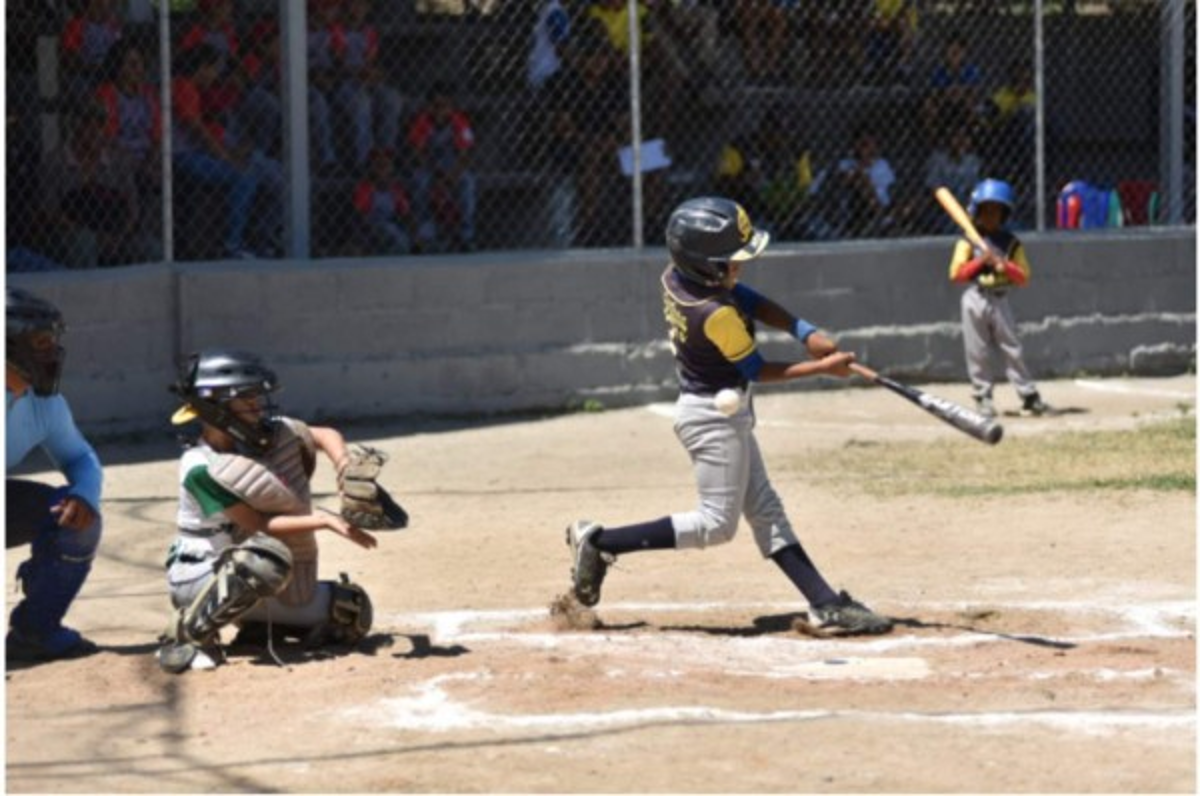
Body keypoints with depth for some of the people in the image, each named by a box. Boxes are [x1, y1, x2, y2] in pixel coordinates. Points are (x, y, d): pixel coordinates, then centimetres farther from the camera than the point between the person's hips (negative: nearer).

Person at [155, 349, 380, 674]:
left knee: (351, 614, 6)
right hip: (200, 577, -7)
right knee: (266, 557, -40)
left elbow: (325, 436, 7)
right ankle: (187, 634, -21)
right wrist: (323, 521, -32)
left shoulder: (271, 433, -4)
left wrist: (347, 472, -13)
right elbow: (259, 525, -27)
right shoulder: (200, 468, -24)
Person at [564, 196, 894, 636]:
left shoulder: (677, 276, -6)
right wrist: (822, 368, -13)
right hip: (714, 417, -10)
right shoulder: (715, 315, -30)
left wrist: (804, 331, -11)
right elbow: (757, 370, -16)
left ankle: (826, 604, 13)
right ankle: (600, 541, 2)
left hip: (726, 414, 10)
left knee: (765, 511, 10)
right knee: (716, 523, -1)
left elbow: (751, 301, 1)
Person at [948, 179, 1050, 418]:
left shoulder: (1011, 243, 6)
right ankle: (983, 397, 8)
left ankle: (1029, 397, 3)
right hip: (975, 299, -1)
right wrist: (980, 261, -17)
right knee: (977, 352, 0)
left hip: (1000, 300, 1)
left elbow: (1023, 278, 1)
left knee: (1012, 349, 0)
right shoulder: (968, 242, 2)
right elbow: (956, 273, -7)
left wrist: (1004, 265, -15)